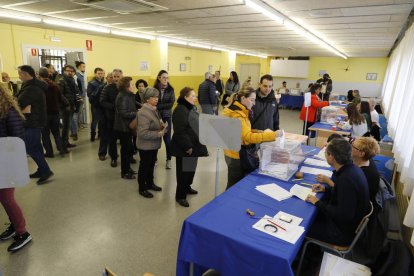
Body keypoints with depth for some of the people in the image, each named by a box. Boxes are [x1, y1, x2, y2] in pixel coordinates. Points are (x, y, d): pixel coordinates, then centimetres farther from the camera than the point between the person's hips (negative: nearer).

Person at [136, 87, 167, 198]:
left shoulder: (153, 109, 5)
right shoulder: (143, 113, -25)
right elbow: (143, 133, -29)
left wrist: (162, 125, -2)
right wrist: (159, 134, -24)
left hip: (153, 144, 9)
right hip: (146, 146, -9)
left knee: (151, 165, 22)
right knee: (144, 166, 9)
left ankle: (150, 183, 42)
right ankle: (142, 188, 27)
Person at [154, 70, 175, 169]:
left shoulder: (170, 89, -1)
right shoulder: (154, 89, -2)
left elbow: (171, 103, -9)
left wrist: (158, 106, -15)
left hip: (167, 116, 0)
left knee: (167, 138, 3)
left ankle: (168, 159, 16)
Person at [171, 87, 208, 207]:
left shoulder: (192, 108, 12)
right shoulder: (180, 110, -19)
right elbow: (180, 131, -25)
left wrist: (196, 144, 18)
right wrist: (187, 146, -23)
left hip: (194, 145, 10)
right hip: (184, 147, -10)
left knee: (191, 168, 21)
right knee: (184, 170, 1)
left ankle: (187, 187, 41)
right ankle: (180, 195, 15)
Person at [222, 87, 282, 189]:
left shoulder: (240, 112, 9)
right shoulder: (237, 115, -23)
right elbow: (248, 137, -31)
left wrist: (261, 132, 0)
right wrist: (273, 135, -30)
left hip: (237, 153, 10)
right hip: (236, 155, -9)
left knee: (236, 184, 20)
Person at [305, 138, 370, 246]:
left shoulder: (346, 179, -33)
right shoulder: (351, 168, -4)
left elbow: (344, 215, -30)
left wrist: (318, 203, -21)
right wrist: (326, 189, 3)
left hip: (344, 232, -9)